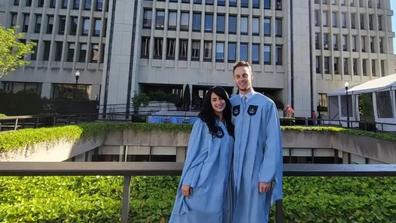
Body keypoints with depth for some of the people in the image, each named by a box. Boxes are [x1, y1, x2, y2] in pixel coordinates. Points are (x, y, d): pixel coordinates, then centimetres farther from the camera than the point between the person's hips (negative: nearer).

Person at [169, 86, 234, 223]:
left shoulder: (228, 125, 9)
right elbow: (192, 152, -8)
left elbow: (228, 155, 12)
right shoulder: (202, 123, -7)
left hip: (221, 182, 5)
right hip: (202, 181, -5)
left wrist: (227, 180, 10)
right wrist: (187, 181, -12)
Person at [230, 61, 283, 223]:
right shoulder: (231, 103, 4)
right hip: (235, 167, 3)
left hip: (256, 169, -3)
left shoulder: (266, 104, -6)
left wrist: (266, 175, -11)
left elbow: (273, 142, -8)